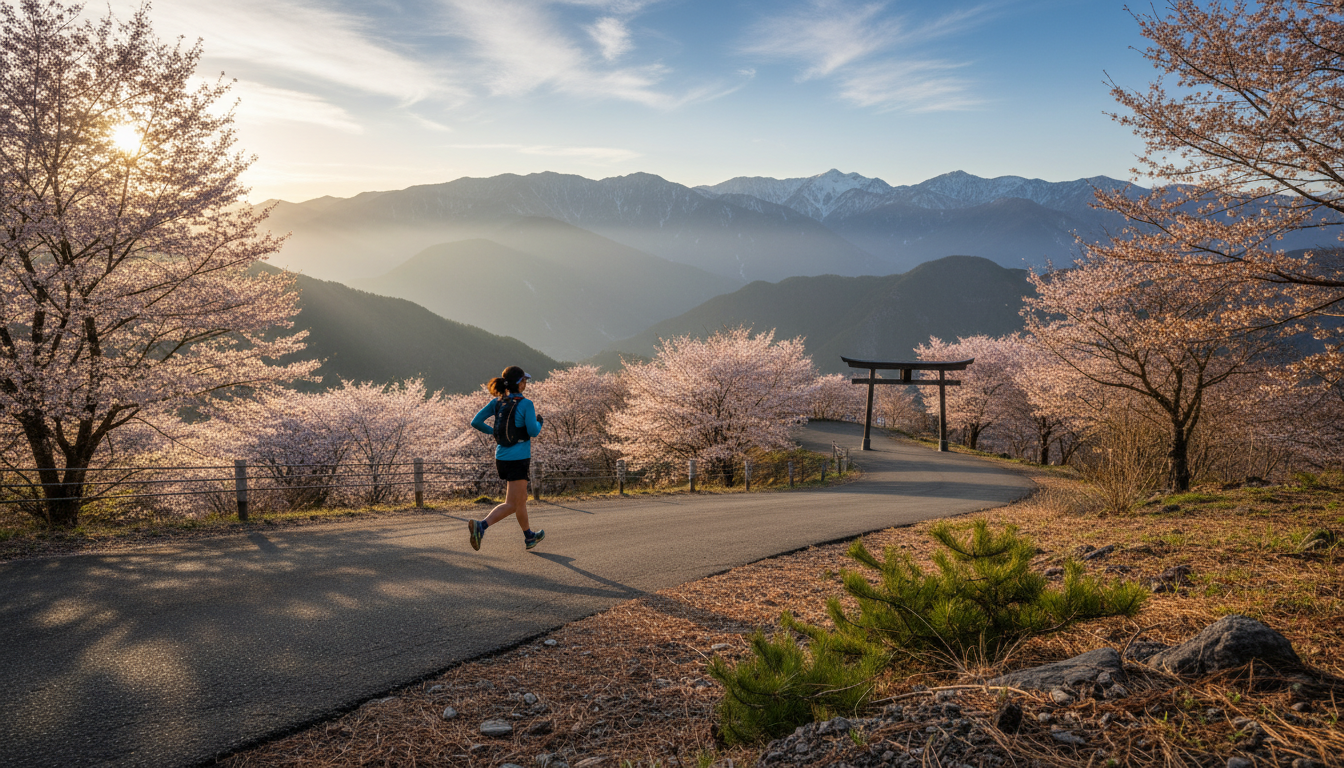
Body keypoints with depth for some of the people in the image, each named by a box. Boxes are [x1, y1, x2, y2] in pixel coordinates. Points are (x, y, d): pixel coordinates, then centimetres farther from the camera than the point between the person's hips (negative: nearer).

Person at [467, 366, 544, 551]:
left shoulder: (497, 402, 4)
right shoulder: (526, 404, -13)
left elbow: (476, 422, 1)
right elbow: (533, 432, -14)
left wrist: (492, 431, 16)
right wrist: (538, 419, 6)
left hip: (501, 458, 7)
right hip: (518, 459, -7)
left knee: (521, 500, 20)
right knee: (511, 504, -2)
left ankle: (529, 537, 33)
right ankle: (481, 526, -22)